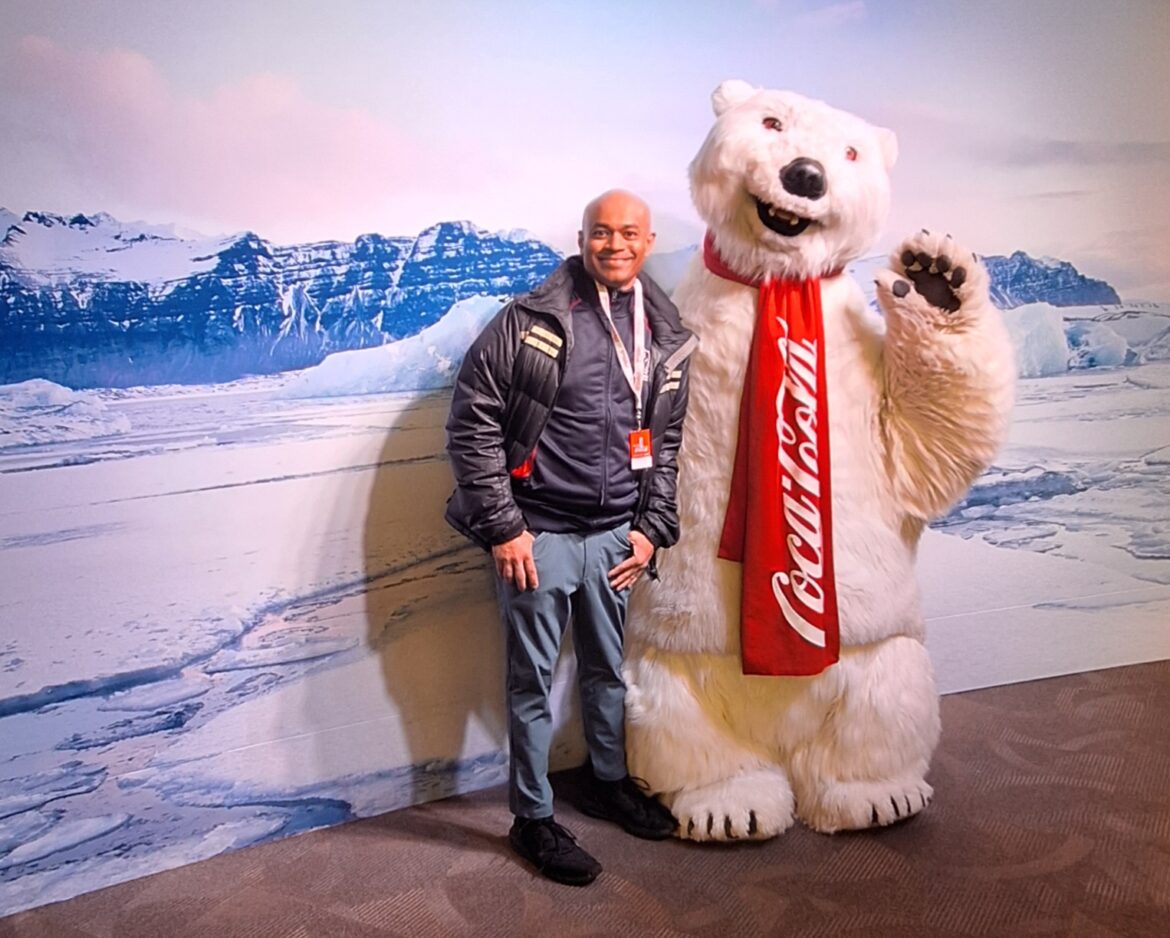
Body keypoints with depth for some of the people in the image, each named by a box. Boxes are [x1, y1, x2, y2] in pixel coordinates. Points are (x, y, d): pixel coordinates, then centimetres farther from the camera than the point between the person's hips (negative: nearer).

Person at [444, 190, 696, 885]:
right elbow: (472, 423, -11)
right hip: (538, 535, -4)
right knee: (534, 681, 7)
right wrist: (502, 527, -12)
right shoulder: (530, 321, -10)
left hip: (615, 535, 5)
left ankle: (610, 781, 42)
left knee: (608, 669, 20)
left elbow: (667, 441, 13)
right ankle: (533, 818, 23)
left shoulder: (668, 338, 5)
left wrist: (652, 527, 6)